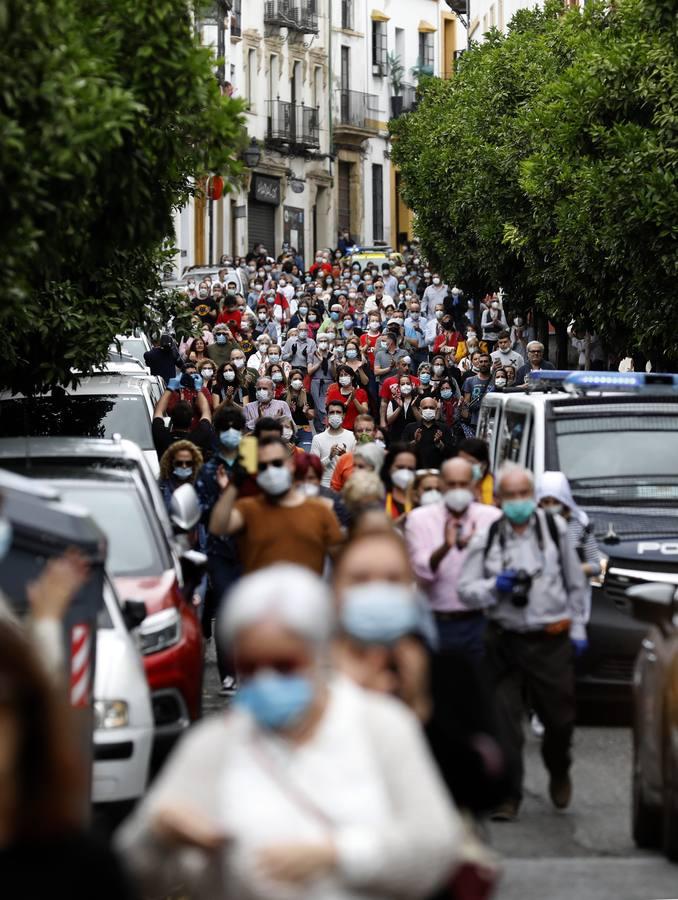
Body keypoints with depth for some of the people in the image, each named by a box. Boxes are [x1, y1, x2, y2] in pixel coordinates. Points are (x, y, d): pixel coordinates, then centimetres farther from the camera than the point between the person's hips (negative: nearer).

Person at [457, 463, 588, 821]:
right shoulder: (485, 539, 1)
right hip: (505, 640, 0)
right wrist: (495, 586, -17)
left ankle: (559, 774, 37)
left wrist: (577, 627, 9)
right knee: (504, 722, -2)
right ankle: (508, 795, 7)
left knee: (559, 717, 8)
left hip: (551, 640, 0)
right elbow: (464, 590, 1)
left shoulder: (555, 529, 3)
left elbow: (576, 582, 11)